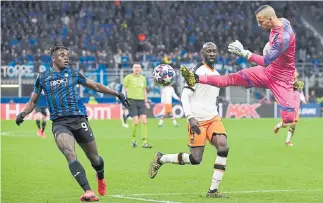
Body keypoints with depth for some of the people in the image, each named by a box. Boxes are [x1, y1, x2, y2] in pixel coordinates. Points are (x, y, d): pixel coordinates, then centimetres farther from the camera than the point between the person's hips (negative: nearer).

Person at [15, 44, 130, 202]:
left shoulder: (73, 73, 11)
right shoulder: (43, 77, 10)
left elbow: (96, 86, 21)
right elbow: (33, 101, 19)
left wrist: (117, 93, 20)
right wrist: (23, 114, 0)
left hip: (79, 120, 1)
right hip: (59, 123, -1)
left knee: (94, 158, 8)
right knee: (70, 155, -27)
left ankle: (101, 178, 45)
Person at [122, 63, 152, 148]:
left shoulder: (143, 78, 14)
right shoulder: (128, 77, 0)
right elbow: (124, 89, 1)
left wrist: (146, 102, 19)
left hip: (141, 101, 4)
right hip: (132, 101, -4)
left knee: (144, 121, -7)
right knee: (136, 122, -12)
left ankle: (144, 142, -6)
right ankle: (133, 139, 11)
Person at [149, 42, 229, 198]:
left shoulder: (217, 74, 17)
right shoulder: (198, 71, -8)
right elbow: (185, 96, -12)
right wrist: (190, 118, -20)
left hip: (213, 118, 7)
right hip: (198, 121, -7)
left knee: (223, 148, -15)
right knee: (196, 159, -9)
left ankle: (213, 190, -10)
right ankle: (161, 159, 15)